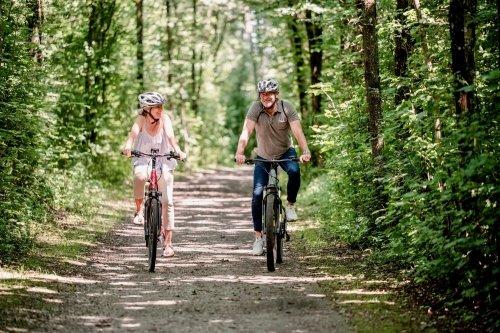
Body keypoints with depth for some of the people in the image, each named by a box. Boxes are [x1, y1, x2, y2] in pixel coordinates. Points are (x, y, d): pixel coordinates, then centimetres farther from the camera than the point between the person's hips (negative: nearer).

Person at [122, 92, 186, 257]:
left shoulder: (164, 119, -10)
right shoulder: (141, 119, -9)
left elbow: (170, 135, -26)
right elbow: (134, 131, -27)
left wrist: (177, 150, -45)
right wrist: (128, 145, -48)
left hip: (163, 162, 0)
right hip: (143, 159, 0)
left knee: (167, 201, -6)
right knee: (139, 176, -37)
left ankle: (168, 242, -1)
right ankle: (138, 211, -13)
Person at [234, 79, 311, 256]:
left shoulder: (287, 108, -18)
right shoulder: (256, 108, -18)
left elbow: (297, 131, -26)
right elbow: (246, 131, -28)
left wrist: (305, 151, -44)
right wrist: (240, 152, -45)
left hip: (285, 152, -1)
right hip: (263, 156, 1)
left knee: (294, 171, -33)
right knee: (257, 194, -9)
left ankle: (290, 205, -6)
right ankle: (258, 237, 1)